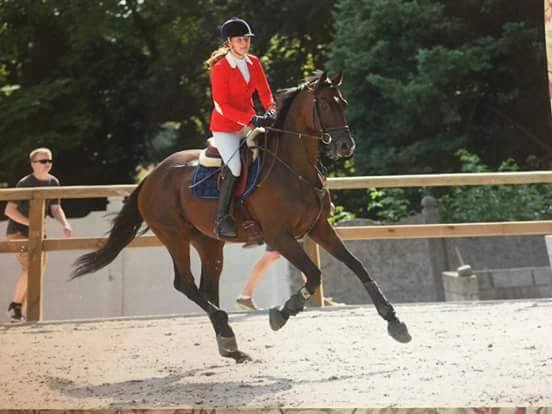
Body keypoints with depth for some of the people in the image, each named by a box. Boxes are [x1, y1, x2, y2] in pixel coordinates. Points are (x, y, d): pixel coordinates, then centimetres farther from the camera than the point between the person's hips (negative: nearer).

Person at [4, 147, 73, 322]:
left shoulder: (53, 182, 0)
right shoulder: (25, 183, -18)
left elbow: (55, 208, 10)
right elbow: (9, 210, -18)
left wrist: (65, 224, -9)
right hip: (18, 231, -7)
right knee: (29, 268, -23)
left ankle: (20, 310, 17)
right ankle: (15, 305, -4)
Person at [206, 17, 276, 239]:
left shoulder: (254, 62, 4)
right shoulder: (220, 68, -15)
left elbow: (264, 91, 5)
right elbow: (222, 105, -20)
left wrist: (271, 111, -18)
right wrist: (252, 119, -30)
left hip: (249, 123, 7)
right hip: (225, 127, -7)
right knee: (235, 166, -25)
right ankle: (222, 218, -16)